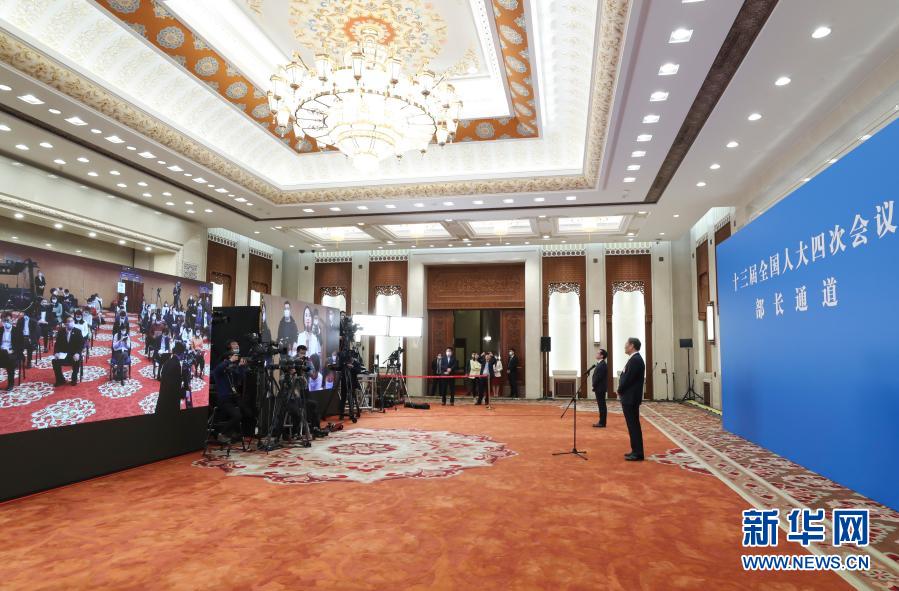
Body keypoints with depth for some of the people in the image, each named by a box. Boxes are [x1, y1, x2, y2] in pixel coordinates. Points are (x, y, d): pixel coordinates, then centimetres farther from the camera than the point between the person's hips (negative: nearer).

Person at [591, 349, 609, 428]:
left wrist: (594, 386, -13)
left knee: (601, 405, -6)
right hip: (599, 388, 10)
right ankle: (602, 422, 17)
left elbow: (598, 377, -21)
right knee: (601, 405, 12)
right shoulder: (600, 364, 15)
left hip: (600, 388, -10)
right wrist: (595, 386, 11)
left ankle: (602, 423, -2)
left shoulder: (602, 365, -17)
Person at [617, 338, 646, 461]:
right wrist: (621, 392, 9)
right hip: (630, 397, 10)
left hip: (630, 398, -10)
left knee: (633, 425, -5)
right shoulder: (635, 359, 14)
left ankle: (638, 453, 0)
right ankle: (636, 451, 19)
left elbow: (628, 378, -21)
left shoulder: (635, 360, -18)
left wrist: (619, 391, -7)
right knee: (633, 425, 13)